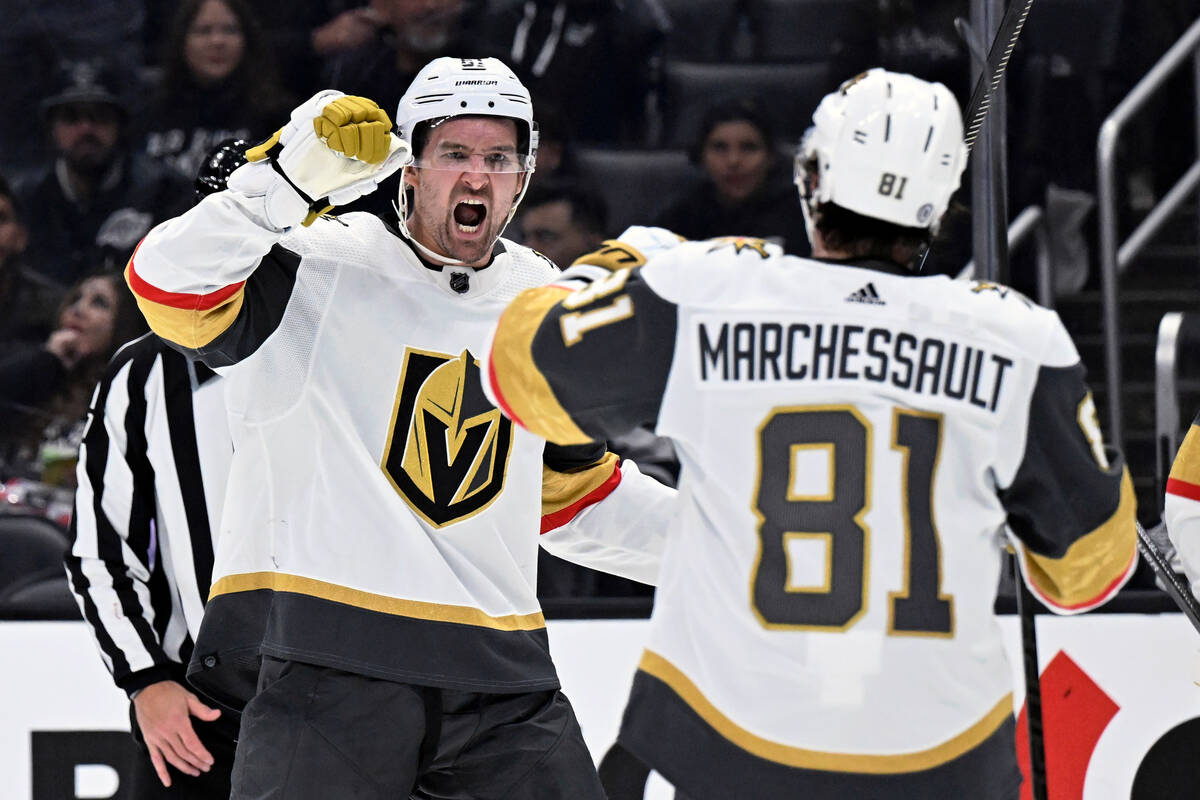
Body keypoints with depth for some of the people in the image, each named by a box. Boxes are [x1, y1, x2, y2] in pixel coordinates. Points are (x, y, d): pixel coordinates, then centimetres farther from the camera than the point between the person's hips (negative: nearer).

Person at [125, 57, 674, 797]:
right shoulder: (319, 267, -3)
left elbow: (577, 499, 26)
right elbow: (170, 291, -18)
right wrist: (287, 181, -26)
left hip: (500, 674, 6)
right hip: (325, 659, -5)